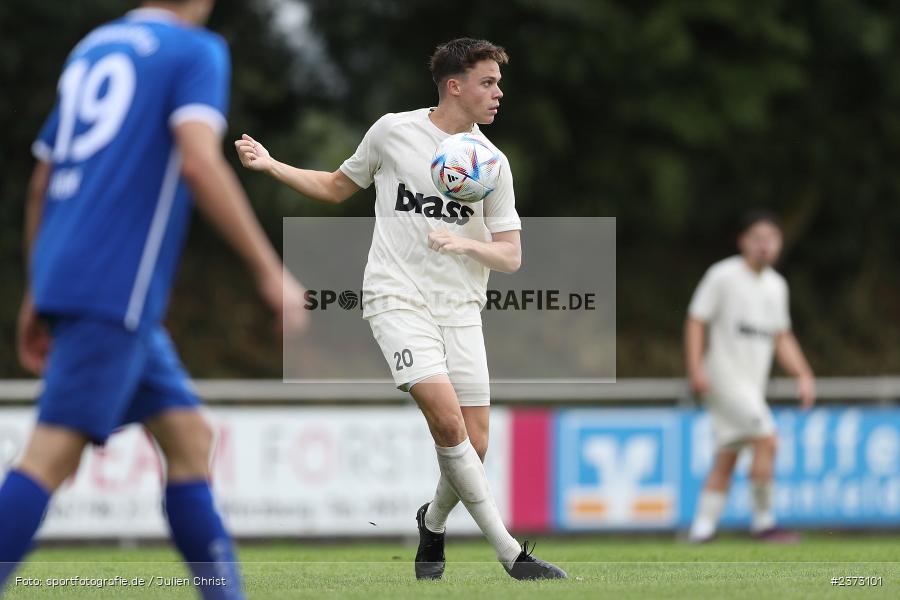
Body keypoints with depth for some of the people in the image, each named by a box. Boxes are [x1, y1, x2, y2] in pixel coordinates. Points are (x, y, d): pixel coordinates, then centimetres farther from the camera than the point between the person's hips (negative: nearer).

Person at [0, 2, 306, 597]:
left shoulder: (92, 49, 21)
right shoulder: (197, 52, -2)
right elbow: (198, 161, -19)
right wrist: (270, 270, -17)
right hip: (115, 292, -8)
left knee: (189, 436, 11)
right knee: (54, 455, -12)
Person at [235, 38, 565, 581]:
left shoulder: (492, 163, 6)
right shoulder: (393, 131, 2)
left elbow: (511, 256, 6)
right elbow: (337, 187, 18)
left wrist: (466, 244, -14)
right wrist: (271, 165, 7)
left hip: (460, 308, 3)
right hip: (397, 298, -3)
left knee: (473, 446, -4)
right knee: (447, 414, -23)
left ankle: (433, 522, 30)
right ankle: (510, 553, -20)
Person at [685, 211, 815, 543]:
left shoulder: (777, 285, 13)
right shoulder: (723, 276, -8)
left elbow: (782, 338, 21)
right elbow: (696, 321, -9)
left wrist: (804, 375, 10)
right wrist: (696, 369, -18)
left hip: (752, 384, 7)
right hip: (724, 376, -7)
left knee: (726, 460, 7)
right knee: (767, 439, -18)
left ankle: (701, 529, 10)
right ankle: (763, 521, -10)